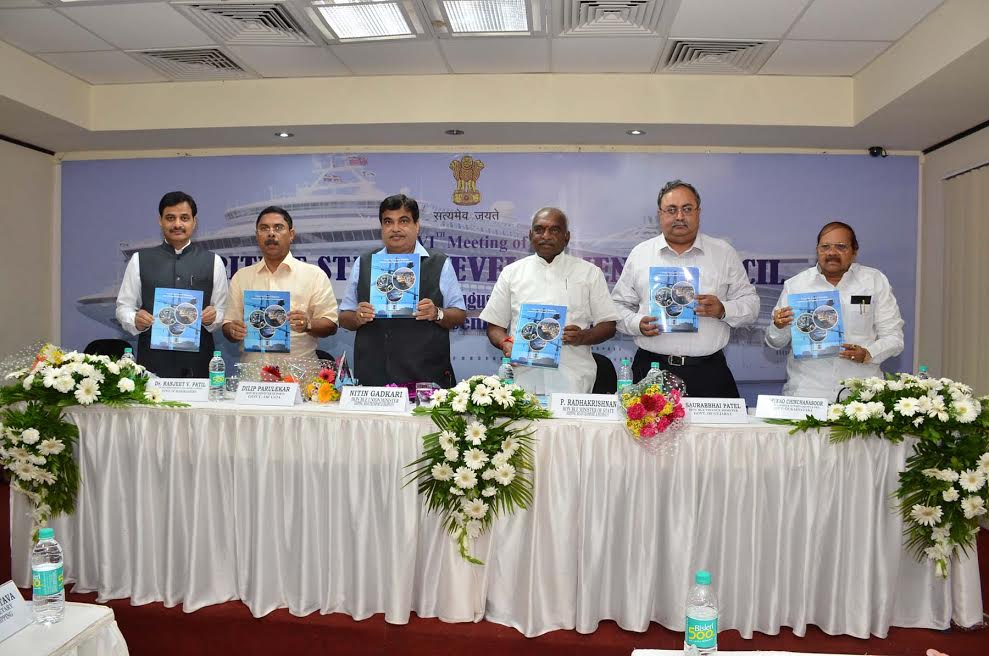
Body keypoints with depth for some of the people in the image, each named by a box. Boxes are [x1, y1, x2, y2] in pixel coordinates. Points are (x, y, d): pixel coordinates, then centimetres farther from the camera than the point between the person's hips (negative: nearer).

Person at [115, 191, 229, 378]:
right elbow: (123, 306, 10)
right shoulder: (139, 260, 8)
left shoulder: (213, 262, 8)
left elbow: (223, 310, 8)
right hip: (153, 359, 0)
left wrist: (212, 316, -14)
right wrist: (135, 320, -11)